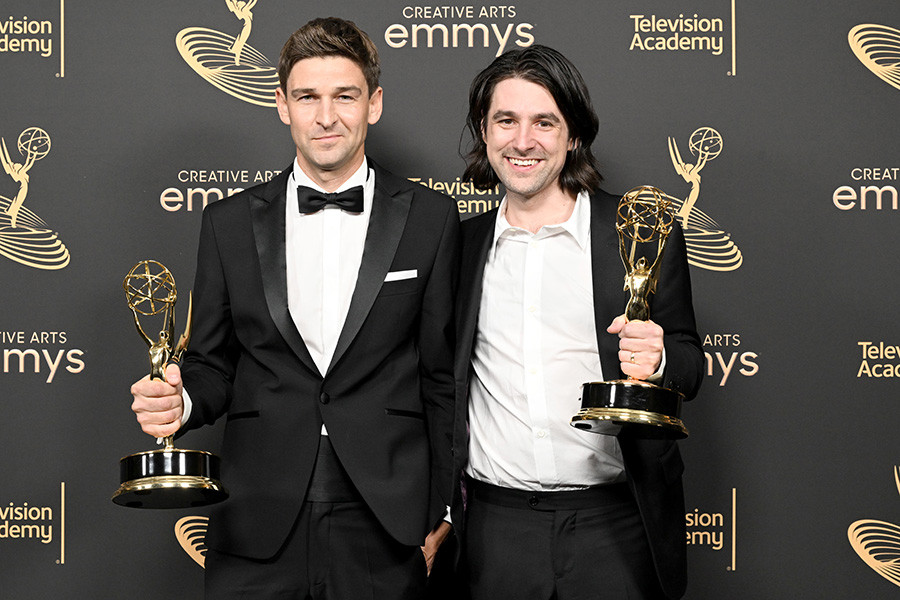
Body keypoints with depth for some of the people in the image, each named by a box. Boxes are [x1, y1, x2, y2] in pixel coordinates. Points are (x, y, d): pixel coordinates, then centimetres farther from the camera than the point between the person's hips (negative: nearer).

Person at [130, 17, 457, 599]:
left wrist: (444, 512, 1)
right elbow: (214, 364, 11)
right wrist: (180, 399, -12)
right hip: (257, 534, 1)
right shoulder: (229, 222, 7)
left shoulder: (430, 218, 2)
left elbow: (444, 377, 3)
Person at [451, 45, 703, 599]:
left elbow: (689, 362, 3)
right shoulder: (461, 246, 7)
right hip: (496, 527, 2)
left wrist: (657, 360, -19)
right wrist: (441, 504, 6)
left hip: (615, 528, -2)